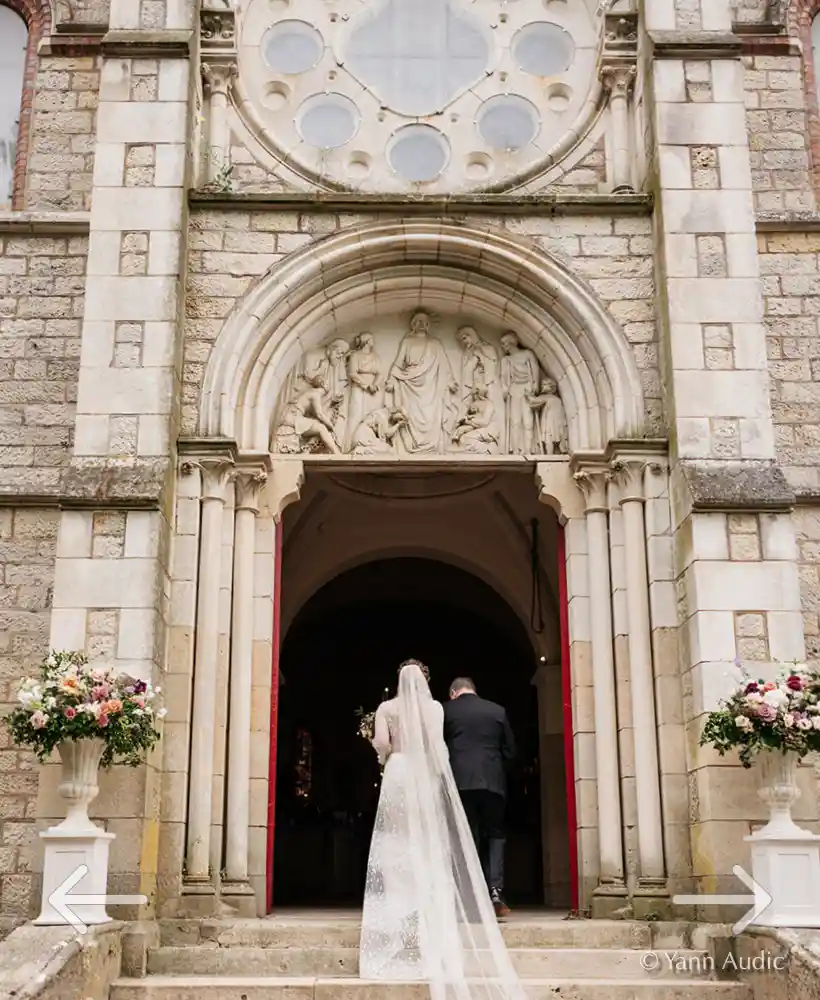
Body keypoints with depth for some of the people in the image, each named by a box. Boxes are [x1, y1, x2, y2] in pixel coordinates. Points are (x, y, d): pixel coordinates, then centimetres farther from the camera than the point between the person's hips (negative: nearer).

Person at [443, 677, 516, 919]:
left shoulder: (446, 711, 4)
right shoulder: (497, 711, 10)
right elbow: (510, 751, 10)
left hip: (460, 782, -1)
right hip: (493, 782, 1)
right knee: (495, 835, 12)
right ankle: (495, 889, -5)